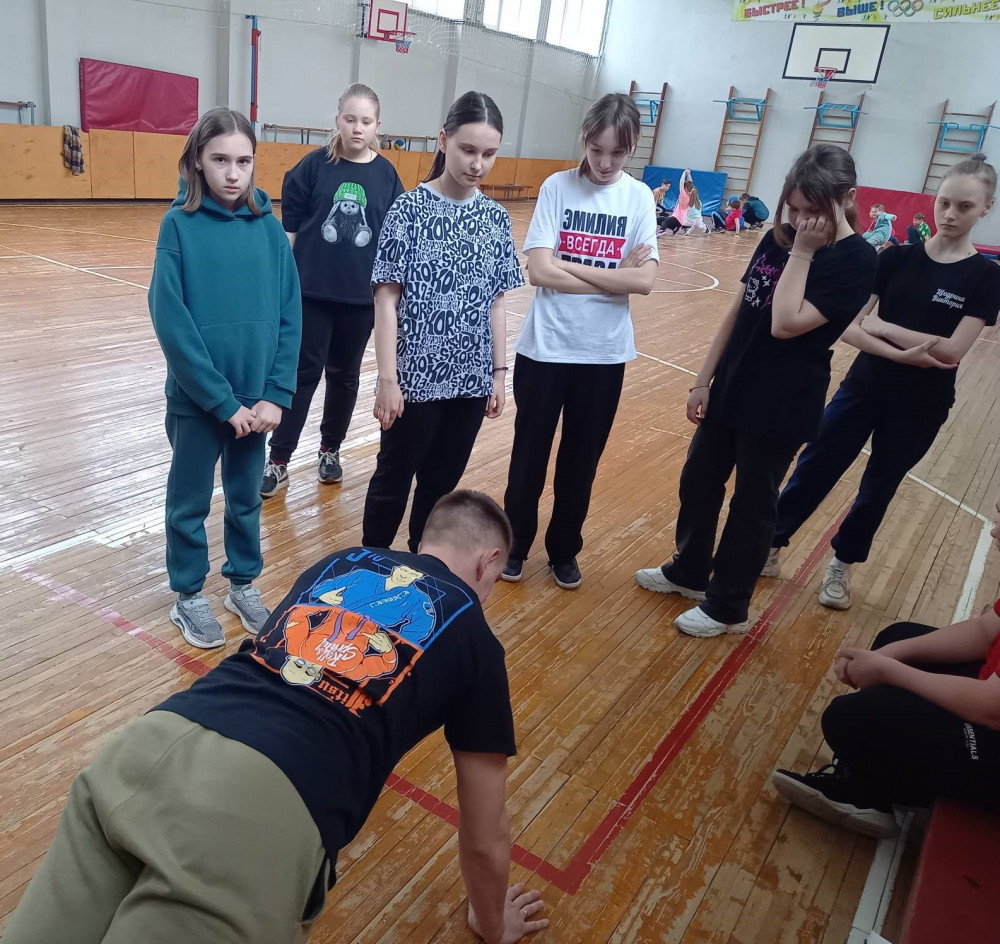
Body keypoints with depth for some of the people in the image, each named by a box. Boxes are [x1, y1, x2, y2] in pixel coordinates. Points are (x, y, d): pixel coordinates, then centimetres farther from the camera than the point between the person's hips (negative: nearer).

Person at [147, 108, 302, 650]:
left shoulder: (268, 226, -1)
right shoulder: (180, 224, -9)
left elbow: (289, 314, -1)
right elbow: (171, 320, -14)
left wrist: (276, 395, -8)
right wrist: (222, 400, -16)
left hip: (256, 398, 3)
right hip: (196, 397, -2)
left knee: (247, 496, 17)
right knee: (189, 501, 13)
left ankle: (244, 584, 37)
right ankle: (188, 597, 32)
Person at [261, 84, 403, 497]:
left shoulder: (386, 174, 2)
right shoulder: (315, 164, -3)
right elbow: (290, 227, -1)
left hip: (361, 294, 2)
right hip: (312, 290, -2)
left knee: (344, 375, 12)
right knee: (303, 372, 1)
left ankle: (330, 449, 29)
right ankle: (278, 460, 10)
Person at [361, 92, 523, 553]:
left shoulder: (496, 218, 5)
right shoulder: (409, 210, -8)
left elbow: (496, 302, 9)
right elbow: (386, 299, -9)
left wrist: (498, 372, 7)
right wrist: (388, 378, -13)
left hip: (470, 379, 4)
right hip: (416, 378, -4)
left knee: (442, 482, 16)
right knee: (393, 479, 9)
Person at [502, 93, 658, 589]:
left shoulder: (640, 198, 0)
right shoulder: (557, 186, -5)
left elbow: (644, 280, -12)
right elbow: (539, 271, -15)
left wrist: (568, 265, -15)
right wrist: (613, 277, -13)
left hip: (604, 353, 2)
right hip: (545, 346, -1)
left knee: (582, 460, 14)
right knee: (529, 454, 11)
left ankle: (564, 550, 33)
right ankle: (514, 543, 31)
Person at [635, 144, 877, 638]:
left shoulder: (856, 261, -16)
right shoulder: (778, 238, 3)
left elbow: (786, 324, -26)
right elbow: (739, 311, 6)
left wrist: (803, 253, -20)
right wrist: (703, 379, 6)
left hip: (782, 407, -7)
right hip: (731, 390, 7)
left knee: (752, 505, 7)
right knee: (698, 482, 18)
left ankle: (727, 607, 25)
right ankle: (689, 571, 40)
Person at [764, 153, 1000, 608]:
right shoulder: (896, 257, -3)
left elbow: (952, 351, -18)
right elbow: (848, 327, -10)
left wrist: (881, 325, -16)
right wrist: (901, 354, -24)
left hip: (921, 405, -1)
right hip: (864, 387, 1)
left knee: (879, 487, 12)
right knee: (814, 468, 3)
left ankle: (842, 563, 31)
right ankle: (770, 544, 18)